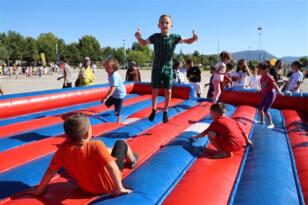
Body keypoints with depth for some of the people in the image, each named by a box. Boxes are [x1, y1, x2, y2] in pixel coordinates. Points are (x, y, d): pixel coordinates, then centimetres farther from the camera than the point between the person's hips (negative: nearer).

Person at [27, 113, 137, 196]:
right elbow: (111, 166, -39)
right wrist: (119, 188, -31)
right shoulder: (96, 145, -32)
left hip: (87, 189, 5)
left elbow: (51, 170, -11)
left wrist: (39, 189, 2)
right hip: (109, 186, -4)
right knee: (121, 143, 10)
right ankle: (132, 160, 40)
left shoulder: (63, 149, -19)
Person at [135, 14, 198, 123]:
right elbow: (144, 43, 9)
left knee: (168, 91, 4)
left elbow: (188, 41, 4)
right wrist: (138, 37, -11)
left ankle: (165, 112, 21)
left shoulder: (174, 37, -5)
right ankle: (153, 110, 25)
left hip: (168, 69, 0)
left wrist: (193, 38, -17)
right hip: (156, 68, 0)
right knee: (155, 90, 5)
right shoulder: (155, 36, -3)